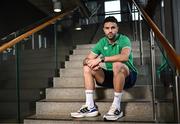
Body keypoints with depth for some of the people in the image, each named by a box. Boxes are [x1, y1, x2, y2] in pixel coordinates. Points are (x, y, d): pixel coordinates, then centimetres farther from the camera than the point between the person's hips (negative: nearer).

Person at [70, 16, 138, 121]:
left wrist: (101, 59, -35)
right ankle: (90, 107, -16)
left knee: (117, 65, -36)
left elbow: (125, 56, -35)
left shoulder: (124, 40, -13)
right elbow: (86, 60, 0)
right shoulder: (102, 42, 2)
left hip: (127, 76, -5)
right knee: (87, 68, -8)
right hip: (109, 76, 6)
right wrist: (90, 62, -25)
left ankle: (117, 107, -29)